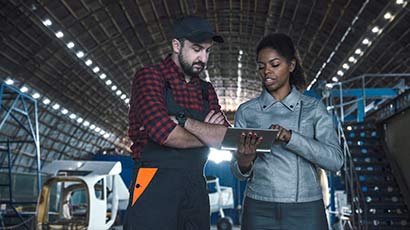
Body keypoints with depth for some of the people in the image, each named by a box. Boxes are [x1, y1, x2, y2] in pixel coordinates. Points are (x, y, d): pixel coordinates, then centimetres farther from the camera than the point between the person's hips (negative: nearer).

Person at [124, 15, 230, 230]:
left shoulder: (206, 91, 15)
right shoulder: (150, 77, -3)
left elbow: (227, 138, 1)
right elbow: (164, 134, -18)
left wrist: (183, 121, -13)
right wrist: (207, 135, 0)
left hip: (196, 188, 6)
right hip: (154, 184, -5)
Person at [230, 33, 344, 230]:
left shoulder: (313, 108, 2)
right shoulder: (246, 111, 4)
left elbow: (335, 160, -9)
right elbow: (239, 173, 3)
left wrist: (290, 137, -21)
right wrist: (244, 162, -19)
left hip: (305, 211, -1)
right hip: (259, 211, 1)